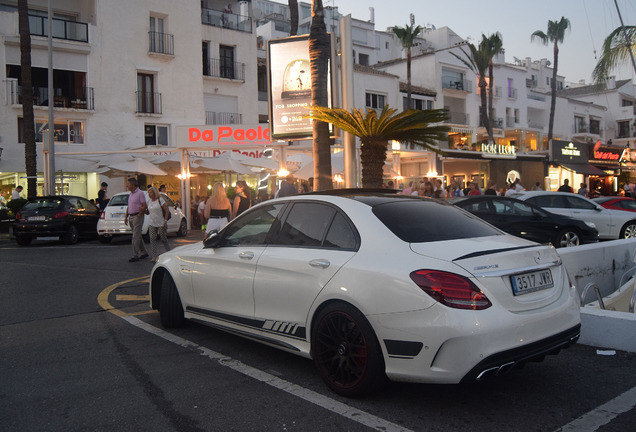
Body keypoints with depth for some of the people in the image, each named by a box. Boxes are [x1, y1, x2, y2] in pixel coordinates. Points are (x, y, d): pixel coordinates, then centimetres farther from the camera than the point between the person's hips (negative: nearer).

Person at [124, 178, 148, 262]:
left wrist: (139, 215, -15)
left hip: (137, 216, -9)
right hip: (131, 217, 9)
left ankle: (135, 256, -8)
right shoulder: (131, 194, 16)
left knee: (136, 237, -10)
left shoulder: (140, 193, -10)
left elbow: (144, 206, -14)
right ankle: (144, 253, 22)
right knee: (138, 236, 13)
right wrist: (126, 217, 15)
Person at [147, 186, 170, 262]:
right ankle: (154, 255, -4)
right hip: (152, 224, 5)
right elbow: (149, 212, 17)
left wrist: (165, 220, -15)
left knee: (163, 239, 4)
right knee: (152, 239, -5)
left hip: (161, 223, -5)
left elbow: (167, 210, -9)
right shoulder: (149, 202, 11)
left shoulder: (160, 200, -7)